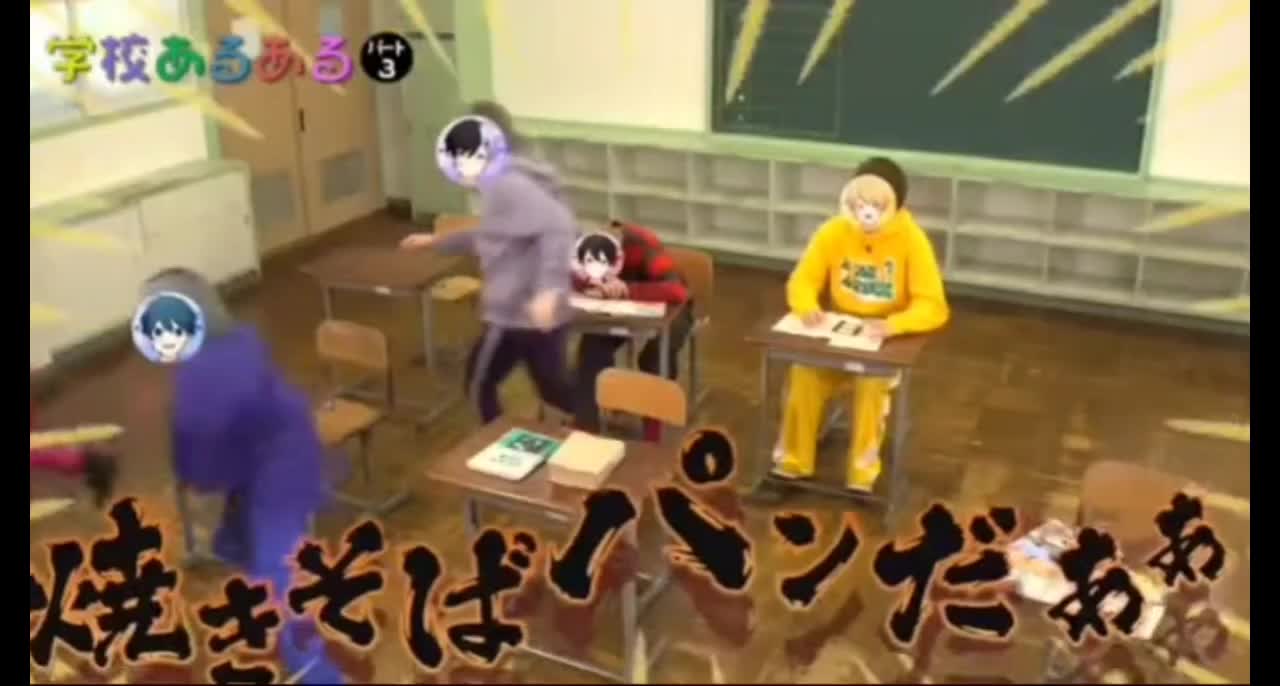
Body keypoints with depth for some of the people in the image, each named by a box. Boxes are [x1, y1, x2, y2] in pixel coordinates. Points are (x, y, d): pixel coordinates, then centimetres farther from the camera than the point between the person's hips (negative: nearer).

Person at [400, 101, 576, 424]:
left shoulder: (506, 184, -19)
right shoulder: (505, 182, 13)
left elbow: (559, 226, -33)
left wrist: (548, 289, -40)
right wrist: (438, 242, 34)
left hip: (517, 313, -9)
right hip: (545, 315, 9)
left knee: (479, 385, 13)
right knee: (554, 389, 20)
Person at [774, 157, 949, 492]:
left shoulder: (911, 239, -17)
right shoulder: (833, 232, -8)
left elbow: (934, 307, -21)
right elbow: (802, 281, -4)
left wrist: (893, 325, -40)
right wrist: (809, 307, -27)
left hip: (888, 343, -2)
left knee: (872, 382, -32)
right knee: (804, 373, -24)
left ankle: (862, 476, -15)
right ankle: (792, 463, -7)